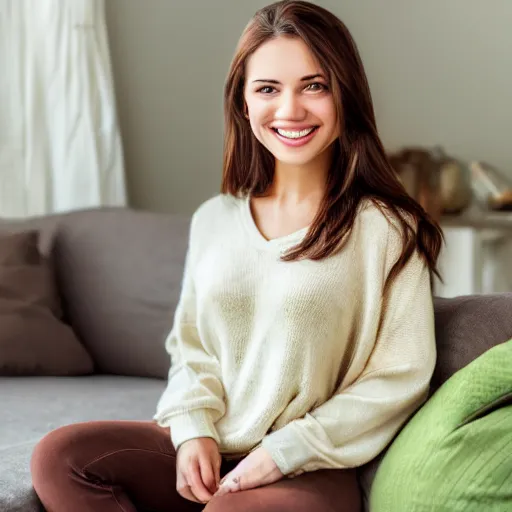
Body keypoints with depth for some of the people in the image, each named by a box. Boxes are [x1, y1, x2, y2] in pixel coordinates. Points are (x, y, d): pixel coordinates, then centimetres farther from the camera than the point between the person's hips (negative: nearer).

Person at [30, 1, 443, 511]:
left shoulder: (386, 228, -7)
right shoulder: (213, 220, 9)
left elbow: (401, 377, -8)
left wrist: (282, 454, -12)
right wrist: (195, 429, -5)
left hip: (309, 470, -5)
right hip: (206, 452, 6)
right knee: (59, 456, -14)